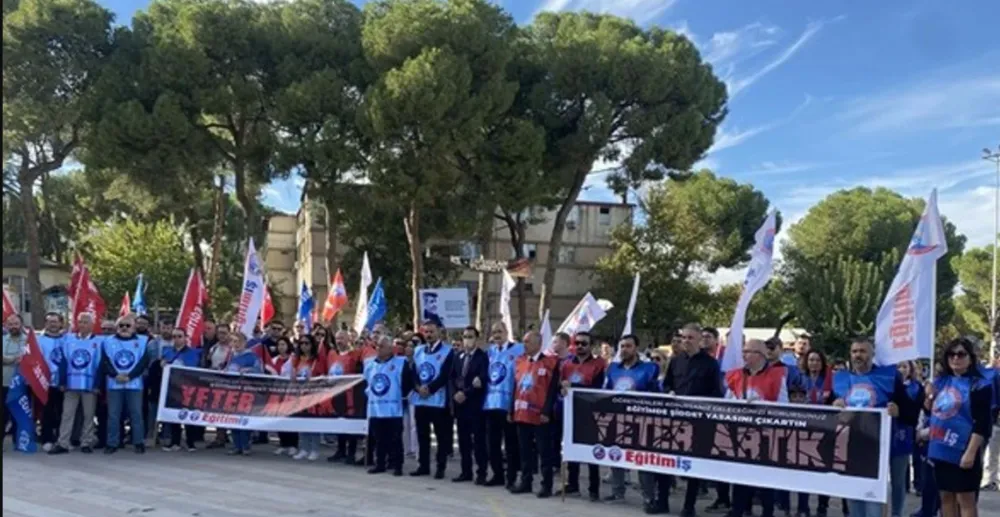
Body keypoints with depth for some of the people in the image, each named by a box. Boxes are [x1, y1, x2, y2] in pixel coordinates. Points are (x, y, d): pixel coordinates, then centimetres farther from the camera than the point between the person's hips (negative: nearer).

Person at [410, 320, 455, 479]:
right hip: (420, 399, 5)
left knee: (442, 435, 1)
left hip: (438, 399, -5)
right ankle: (423, 465, 19)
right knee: (422, 434, 10)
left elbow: (445, 375, -11)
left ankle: (441, 467, 7)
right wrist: (418, 387, -9)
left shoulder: (447, 350, -4)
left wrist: (429, 388, -16)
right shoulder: (418, 350, 14)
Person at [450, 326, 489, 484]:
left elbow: (483, 380, -14)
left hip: (475, 404, -6)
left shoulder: (483, 357, -5)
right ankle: (466, 471, 17)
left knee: (479, 439, -3)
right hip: (460, 403, 6)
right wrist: (455, 394, -5)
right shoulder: (458, 356, 14)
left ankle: (481, 473, 3)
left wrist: (465, 393, -16)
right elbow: (452, 377, 11)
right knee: (463, 439, 9)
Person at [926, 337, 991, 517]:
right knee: (946, 496, 15)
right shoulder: (941, 381, 10)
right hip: (941, 450, 6)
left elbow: (982, 423, -14)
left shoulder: (979, 385, -9)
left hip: (962, 451, -6)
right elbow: (931, 412, 19)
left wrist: (971, 452, -19)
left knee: (965, 499, 1)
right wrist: (929, 396, -1)